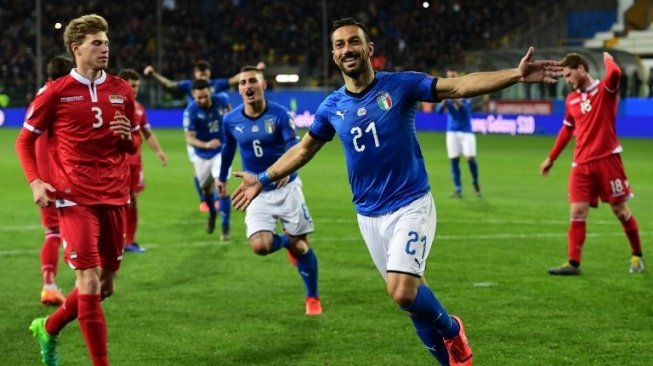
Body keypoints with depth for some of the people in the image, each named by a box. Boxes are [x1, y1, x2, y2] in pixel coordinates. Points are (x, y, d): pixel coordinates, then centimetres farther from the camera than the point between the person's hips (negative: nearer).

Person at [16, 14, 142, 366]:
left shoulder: (121, 90, 7)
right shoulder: (56, 92, -4)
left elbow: (134, 144, 18)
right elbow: (24, 140, 4)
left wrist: (128, 136, -6)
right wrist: (35, 182, -10)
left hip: (113, 197, 5)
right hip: (75, 198, -5)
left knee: (105, 284, 11)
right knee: (89, 280, -13)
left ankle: (49, 327, 35)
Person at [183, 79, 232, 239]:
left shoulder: (221, 100, -16)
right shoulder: (191, 111, -25)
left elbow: (229, 112, 9)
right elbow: (189, 138, -29)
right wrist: (206, 145, -45)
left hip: (221, 151, 0)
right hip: (202, 155, 0)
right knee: (206, 188, 18)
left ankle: (225, 226, -7)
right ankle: (212, 213, 49)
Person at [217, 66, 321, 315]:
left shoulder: (279, 114, -14)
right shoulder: (231, 121, -4)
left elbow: (294, 145, -26)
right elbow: (228, 149, 16)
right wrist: (222, 178, 28)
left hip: (287, 188, -2)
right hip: (258, 192, 2)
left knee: (301, 244, 2)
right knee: (260, 246, -18)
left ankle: (312, 297, 24)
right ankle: (287, 242, 19)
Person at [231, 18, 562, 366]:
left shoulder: (400, 85, -8)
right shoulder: (332, 107, 3)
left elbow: (460, 86, -15)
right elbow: (304, 148, 20)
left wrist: (516, 74, -27)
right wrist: (263, 179, 23)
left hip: (411, 206, -4)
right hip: (369, 216, 4)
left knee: (402, 292, -20)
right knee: (411, 294, 8)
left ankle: (451, 330, 9)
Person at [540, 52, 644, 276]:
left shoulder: (605, 90, -5)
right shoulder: (571, 100, 11)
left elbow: (615, 73, -29)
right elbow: (566, 131, 23)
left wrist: (607, 59, -8)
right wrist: (551, 158, 25)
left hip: (607, 159, -4)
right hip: (581, 164, 5)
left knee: (620, 210, 4)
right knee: (577, 212, -5)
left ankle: (637, 256, 21)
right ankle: (573, 263, -4)